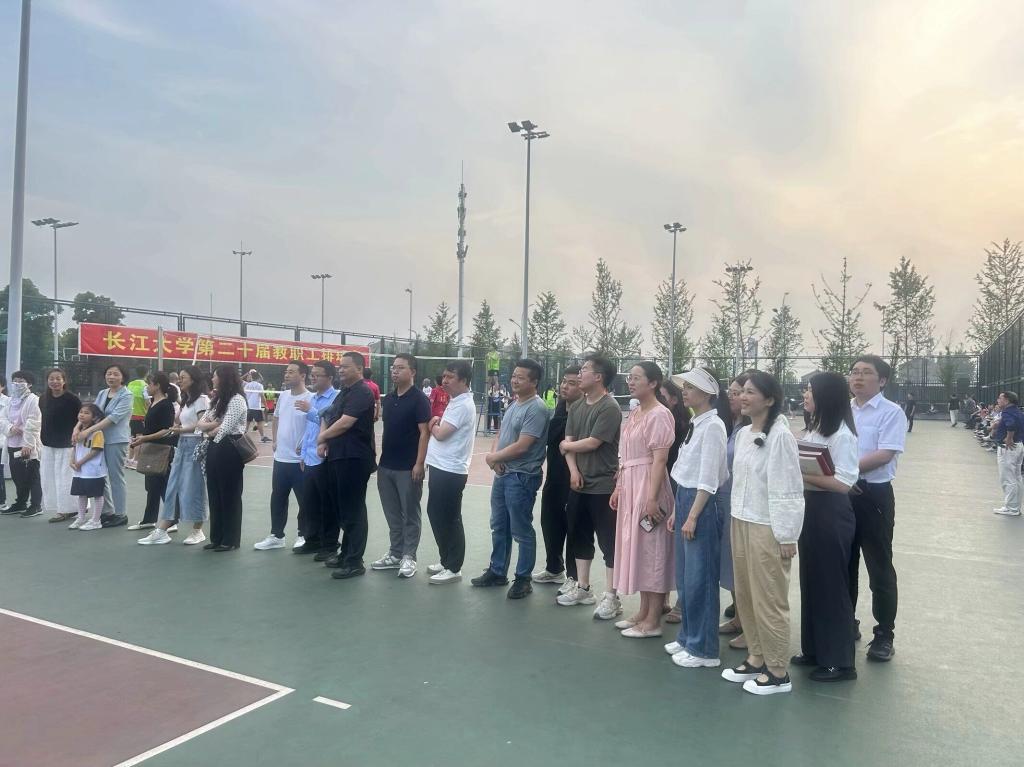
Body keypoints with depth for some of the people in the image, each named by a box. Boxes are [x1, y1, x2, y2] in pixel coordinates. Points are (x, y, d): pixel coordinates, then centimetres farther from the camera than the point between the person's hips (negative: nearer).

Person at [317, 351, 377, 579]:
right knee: (340, 507, 16)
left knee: (353, 510, -5)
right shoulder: (344, 391, 17)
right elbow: (329, 417, 21)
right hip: (338, 457, 10)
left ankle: (354, 562, 2)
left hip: (354, 458, -10)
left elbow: (344, 423, -20)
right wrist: (324, 441, 2)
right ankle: (346, 553, 28)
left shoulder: (362, 393, -14)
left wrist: (322, 437, -4)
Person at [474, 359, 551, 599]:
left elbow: (522, 446, -22)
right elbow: (501, 434, 16)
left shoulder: (536, 409, -18)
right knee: (499, 527, 18)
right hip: (502, 474, 9)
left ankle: (523, 579, 15)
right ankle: (497, 572, 32)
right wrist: (495, 456, -5)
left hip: (522, 478, -9)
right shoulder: (514, 404, 12)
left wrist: (493, 457, -9)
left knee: (521, 531, 2)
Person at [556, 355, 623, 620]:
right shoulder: (577, 407, 10)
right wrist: (574, 469, -9)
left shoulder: (609, 408, -14)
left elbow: (591, 443, -18)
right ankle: (582, 588, 28)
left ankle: (611, 597, 6)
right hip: (579, 483, 8)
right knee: (580, 536, 15)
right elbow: (568, 443, 7)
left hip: (603, 486, -8)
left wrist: (567, 445, -1)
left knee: (609, 540, 0)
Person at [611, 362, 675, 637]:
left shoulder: (659, 414, -13)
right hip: (630, 486, 9)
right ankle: (643, 612, 24)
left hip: (648, 485, -9)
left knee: (651, 551, -2)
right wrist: (619, 487, 15)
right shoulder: (633, 414, 14)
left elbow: (660, 459, -17)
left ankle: (653, 621, 7)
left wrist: (652, 497, -21)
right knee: (636, 548, 14)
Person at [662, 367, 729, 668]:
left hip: (702, 504, -9)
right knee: (684, 576, 16)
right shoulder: (694, 425, 13)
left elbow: (708, 479, -18)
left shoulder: (713, 426, -15)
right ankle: (688, 637, 29)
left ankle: (703, 649, 10)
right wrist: (676, 511, 16)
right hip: (685, 499, 9)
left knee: (699, 577, -1)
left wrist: (692, 517, -18)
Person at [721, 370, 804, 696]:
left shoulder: (780, 436, -16)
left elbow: (789, 489, -17)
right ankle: (756, 659, 30)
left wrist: (787, 536, -15)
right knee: (745, 596, 15)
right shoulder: (743, 434, 9)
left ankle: (778, 672, 16)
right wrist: (736, 520, 14)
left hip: (768, 527, -8)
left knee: (769, 601, 2)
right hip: (741, 523, 8)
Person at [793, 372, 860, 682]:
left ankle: (840, 662, 14)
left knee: (831, 585, 1)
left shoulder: (841, 434, -16)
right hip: (809, 509, 9)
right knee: (810, 582, 16)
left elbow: (843, 483, -21)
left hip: (831, 513, -9)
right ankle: (815, 650, 30)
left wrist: (802, 474, -21)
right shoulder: (814, 428, 12)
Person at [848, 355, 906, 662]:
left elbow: (885, 454, -19)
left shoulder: (891, 412, -8)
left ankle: (884, 635, 18)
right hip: (840, 494, 5)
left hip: (874, 495, -5)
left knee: (879, 566, 5)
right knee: (844, 564, 16)